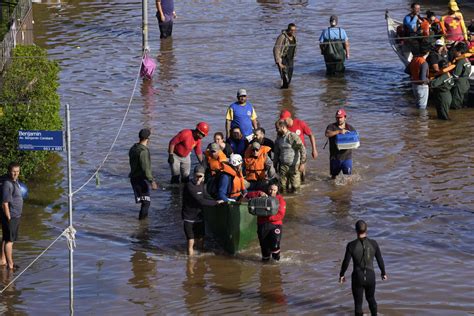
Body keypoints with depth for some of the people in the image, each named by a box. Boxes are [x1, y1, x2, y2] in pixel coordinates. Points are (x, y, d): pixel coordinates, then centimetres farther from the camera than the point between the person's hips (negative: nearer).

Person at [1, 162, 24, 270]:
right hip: (10, 216, -10)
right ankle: (10, 264, 3)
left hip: (15, 216, 10)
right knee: (9, 240, -2)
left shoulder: (15, 181, 8)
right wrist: (9, 218, -20)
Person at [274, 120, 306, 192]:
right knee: (282, 187, 0)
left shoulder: (293, 136, -12)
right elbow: (277, 153, 21)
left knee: (295, 187, -3)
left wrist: (302, 163, -21)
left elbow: (302, 150, -16)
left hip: (294, 165, -5)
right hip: (283, 166, 5)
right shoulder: (278, 138, 10)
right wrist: (275, 165, 20)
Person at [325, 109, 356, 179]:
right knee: (334, 176, 14)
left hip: (347, 157, 0)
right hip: (334, 157, 0)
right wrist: (339, 131, -32)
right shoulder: (331, 127, -1)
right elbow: (327, 134, -22)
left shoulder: (350, 128, 6)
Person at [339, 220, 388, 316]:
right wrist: (383, 273, 16)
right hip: (370, 277, 2)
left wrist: (341, 275, 7)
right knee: (371, 298, 28)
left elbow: (346, 262, -10)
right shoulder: (373, 243, -10)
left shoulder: (351, 245, -16)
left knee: (358, 303, 12)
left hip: (357, 277, -2)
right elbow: (380, 260, -1)